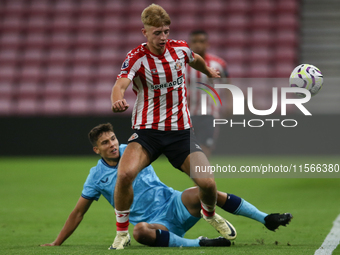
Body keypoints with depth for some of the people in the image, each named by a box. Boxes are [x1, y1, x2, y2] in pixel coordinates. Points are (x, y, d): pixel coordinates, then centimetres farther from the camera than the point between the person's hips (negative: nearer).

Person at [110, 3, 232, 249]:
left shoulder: (180, 48, 0)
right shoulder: (137, 57, -13)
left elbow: (195, 60, 25)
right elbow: (120, 84, -31)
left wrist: (209, 71, 45)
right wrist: (117, 100, -54)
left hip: (180, 130, 3)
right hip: (147, 130, -3)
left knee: (207, 182, -10)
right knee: (125, 173, -29)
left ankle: (210, 214, 28)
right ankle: (121, 233, -8)